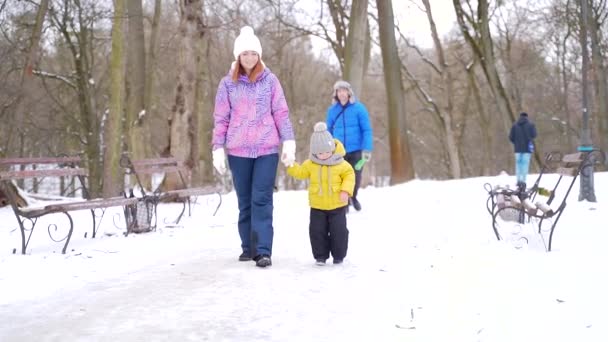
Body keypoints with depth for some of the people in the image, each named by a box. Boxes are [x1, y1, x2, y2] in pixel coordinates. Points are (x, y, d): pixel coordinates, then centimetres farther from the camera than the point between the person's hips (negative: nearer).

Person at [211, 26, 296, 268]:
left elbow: (281, 113, 3)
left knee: (262, 200, -7)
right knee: (244, 201, 9)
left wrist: (289, 142, -5)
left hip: (267, 149, -1)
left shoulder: (270, 80, 3)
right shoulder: (228, 83, 4)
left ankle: (263, 251, -8)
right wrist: (218, 149, -1)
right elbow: (221, 118, 5)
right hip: (238, 150, 1)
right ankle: (248, 247, 19)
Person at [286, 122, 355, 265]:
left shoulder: (341, 164, -9)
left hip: (337, 205, -2)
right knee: (317, 231, 2)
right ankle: (320, 255, 14)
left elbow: (349, 175, -5)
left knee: (338, 230, 2)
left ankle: (339, 255, 17)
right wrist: (291, 165, -7)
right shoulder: (310, 164, -1)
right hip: (317, 206, 2)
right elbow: (300, 172, 8)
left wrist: (345, 191, -17)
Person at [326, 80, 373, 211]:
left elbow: (367, 130, -7)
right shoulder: (332, 110, 0)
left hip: (356, 150, -1)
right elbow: (329, 131, 9)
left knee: (355, 178, 8)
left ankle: (353, 197, 39)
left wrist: (367, 149, -15)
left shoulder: (358, 108, -8)